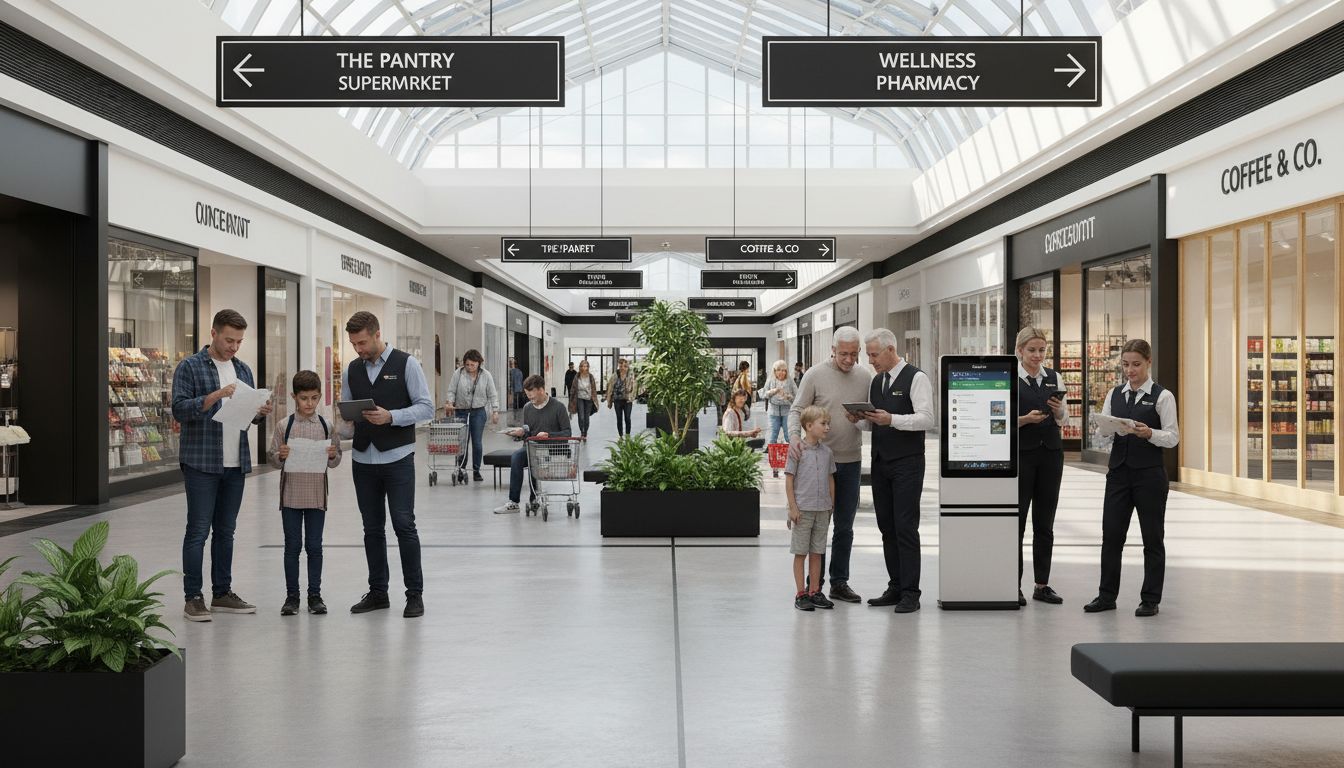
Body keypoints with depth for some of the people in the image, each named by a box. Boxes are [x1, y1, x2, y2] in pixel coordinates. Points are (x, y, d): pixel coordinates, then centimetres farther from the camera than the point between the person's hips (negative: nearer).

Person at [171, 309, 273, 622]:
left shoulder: (243, 369, 14)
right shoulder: (189, 367, -4)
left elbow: (250, 412, 17)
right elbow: (179, 410, -13)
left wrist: (260, 412, -6)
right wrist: (216, 395, -24)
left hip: (235, 464, 6)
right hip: (201, 463, -6)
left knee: (226, 531, 11)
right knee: (198, 531, -2)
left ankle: (222, 593, 19)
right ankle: (193, 597, 4)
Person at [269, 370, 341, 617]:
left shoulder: (327, 426, 2)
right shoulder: (284, 426, -1)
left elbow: (335, 463, 6)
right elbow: (273, 460, 3)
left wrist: (333, 455, -15)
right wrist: (280, 456, -19)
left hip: (317, 496, 1)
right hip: (291, 495, -1)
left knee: (314, 546, 6)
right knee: (292, 546, 6)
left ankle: (315, 594, 15)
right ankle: (292, 595, 14)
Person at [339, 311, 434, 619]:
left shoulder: (406, 365, -3)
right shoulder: (351, 371, 11)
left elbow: (426, 408, -7)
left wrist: (391, 416, -19)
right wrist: (345, 428, -7)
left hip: (397, 458, -4)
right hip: (363, 459, 5)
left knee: (404, 524, -6)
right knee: (372, 528, 10)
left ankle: (415, 593, 3)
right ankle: (377, 592, 20)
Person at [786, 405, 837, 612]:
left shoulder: (827, 452, 6)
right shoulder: (798, 450, -9)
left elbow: (830, 480, 13)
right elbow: (789, 480, -8)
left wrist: (832, 506, 11)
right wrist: (793, 507, -11)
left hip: (822, 510, 5)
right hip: (803, 509, -5)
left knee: (817, 552, 11)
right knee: (800, 552, 3)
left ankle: (814, 592, 19)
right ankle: (800, 594, 8)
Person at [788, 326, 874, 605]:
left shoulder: (865, 376, 5)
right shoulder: (815, 375, -6)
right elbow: (796, 409, -6)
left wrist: (859, 420, -14)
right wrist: (794, 435, -24)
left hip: (851, 460, 3)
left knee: (844, 526, 10)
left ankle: (839, 582, 19)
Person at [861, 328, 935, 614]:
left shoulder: (916, 378, -7)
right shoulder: (876, 381, 16)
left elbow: (926, 418, -16)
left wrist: (891, 419, -27)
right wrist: (863, 418, -1)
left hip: (907, 464, -7)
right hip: (880, 462, 7)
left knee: (906, 527, -7)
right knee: (887, 527, 8)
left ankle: (910, 593, -2)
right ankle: (895, 588, 16)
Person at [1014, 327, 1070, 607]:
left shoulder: (1054, 378, 9)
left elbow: (1064, 421, 10)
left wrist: (1059, 411, -11)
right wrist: (1026, 419, -22)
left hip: (1051, 454, 4)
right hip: (1020, 454, -4)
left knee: (1045, 523, 8)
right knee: (1016, 520, -1)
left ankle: (1042, 584, 15)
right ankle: (1014, 585, 6)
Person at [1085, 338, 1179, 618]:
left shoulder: (1162, 396, -3)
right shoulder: (1115, 395, 9)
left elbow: (1173, 437, -6)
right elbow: (1102, 435, 8)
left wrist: (1149, 433, -24)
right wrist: (1108, 430, -14)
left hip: (1149, 474, -4)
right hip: (1119, 472, 4)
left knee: (1152, 537, 5)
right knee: (1111, 534, 5)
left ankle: (1150, 600, 15)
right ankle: (1107, 595, 15)